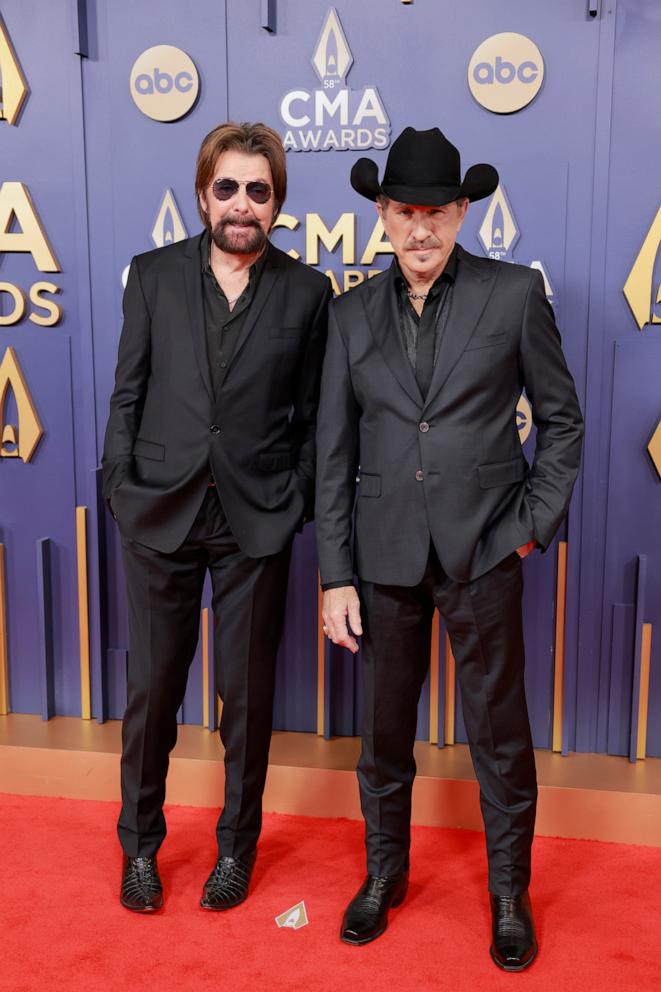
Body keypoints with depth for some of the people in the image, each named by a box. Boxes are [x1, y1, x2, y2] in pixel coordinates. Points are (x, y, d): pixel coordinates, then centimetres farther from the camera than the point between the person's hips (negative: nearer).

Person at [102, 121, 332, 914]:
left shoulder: (305, 292, 2)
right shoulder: (153, 275, 4)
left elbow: (311, 414, 3)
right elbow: (128, 393, 4)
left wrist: (296, 505, -4)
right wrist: (120, 488, -2)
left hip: (256, 520, 0)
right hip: (160, 512, 1)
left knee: (248, 692, 10)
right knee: (151, 686, 10)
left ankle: (237, 845, 31)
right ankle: (140, 843, 32)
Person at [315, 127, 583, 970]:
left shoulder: (514, 293, -2)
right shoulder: (353, 314, 4)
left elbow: (561, 419, 4)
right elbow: (333, 453, 3)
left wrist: (536, 523, -4)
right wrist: (336, 575, 0)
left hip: (483, 552, -2)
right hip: (386, 553, 2)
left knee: (499, 730, 9)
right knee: (383, 727, 14)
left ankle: (510, 895, 31)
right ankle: (384, 873, 37)